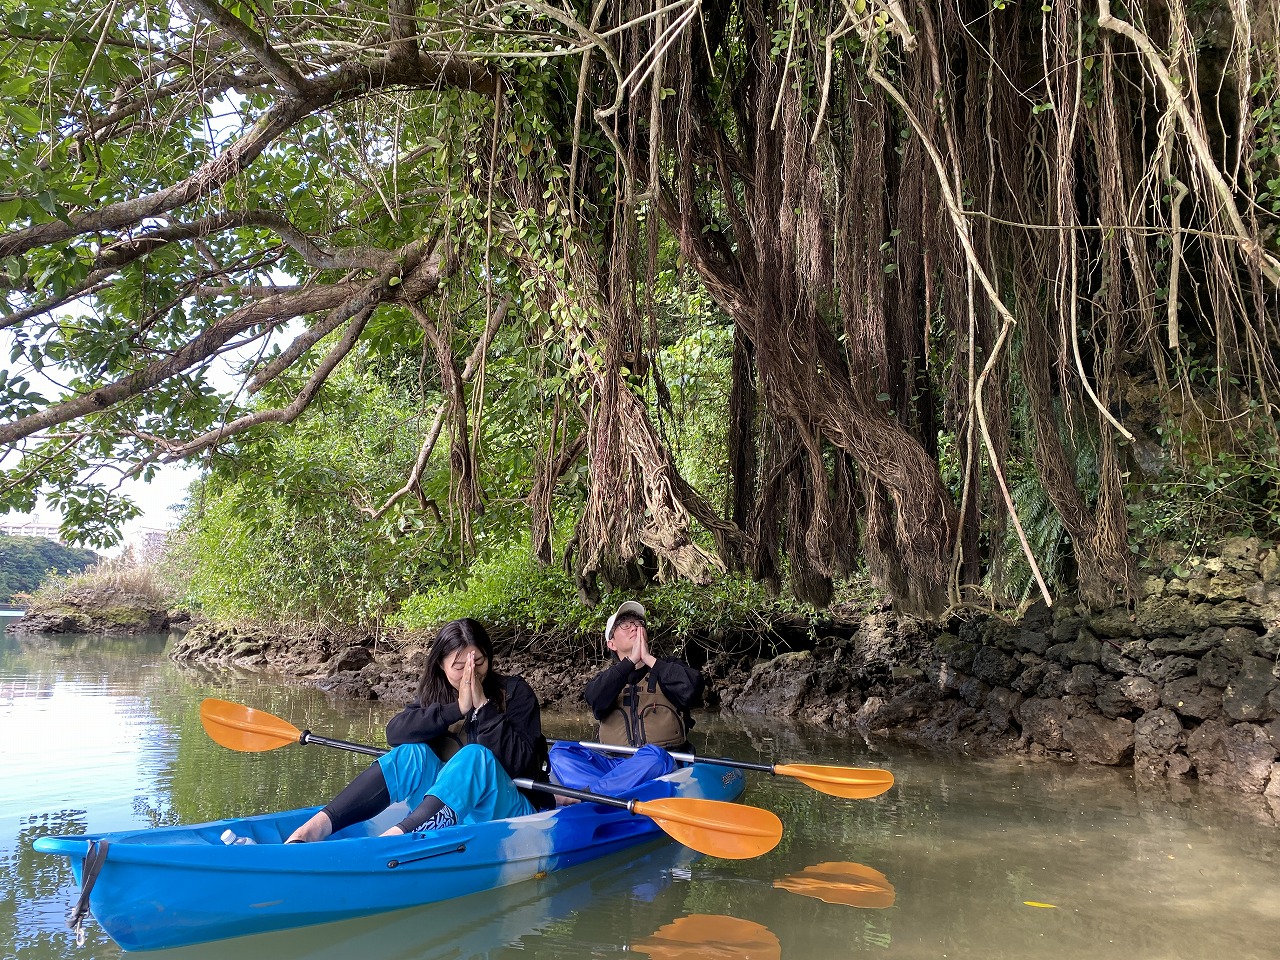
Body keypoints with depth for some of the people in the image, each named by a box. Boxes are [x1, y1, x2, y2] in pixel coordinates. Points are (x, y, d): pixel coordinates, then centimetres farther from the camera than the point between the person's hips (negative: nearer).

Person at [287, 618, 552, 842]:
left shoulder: (515, 692, -4)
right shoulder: (436, 694, 7)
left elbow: (520, 762, -16)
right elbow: (394, 732, -12)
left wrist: (484, 707, -21)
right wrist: (457, 708, -21)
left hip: (510, 811, -4)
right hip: (450, 812, 4)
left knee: (474, 756, -32)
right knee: (413, 754, -22)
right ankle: (306, 833, -35)